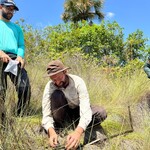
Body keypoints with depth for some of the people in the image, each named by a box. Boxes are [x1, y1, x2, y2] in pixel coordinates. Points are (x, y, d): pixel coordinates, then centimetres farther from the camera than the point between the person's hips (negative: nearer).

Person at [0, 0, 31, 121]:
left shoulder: (16, 27, 30)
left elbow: (21, 45, 19)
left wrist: (20, 56, -4)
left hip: (14, 59, 3)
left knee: (25, 87, -13)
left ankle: (20, 117, -5)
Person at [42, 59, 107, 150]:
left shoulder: (78, 82, -29)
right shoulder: (49, 86, -25)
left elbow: (86, 109, -39)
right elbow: (46, 115, -29)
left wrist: (78, 132, -57)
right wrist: (51, 132, -50)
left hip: (78, 111, 0)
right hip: (63, 113, 0)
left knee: (101, 113, -29)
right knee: (56, 94, -32)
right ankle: (59, 128, -14)